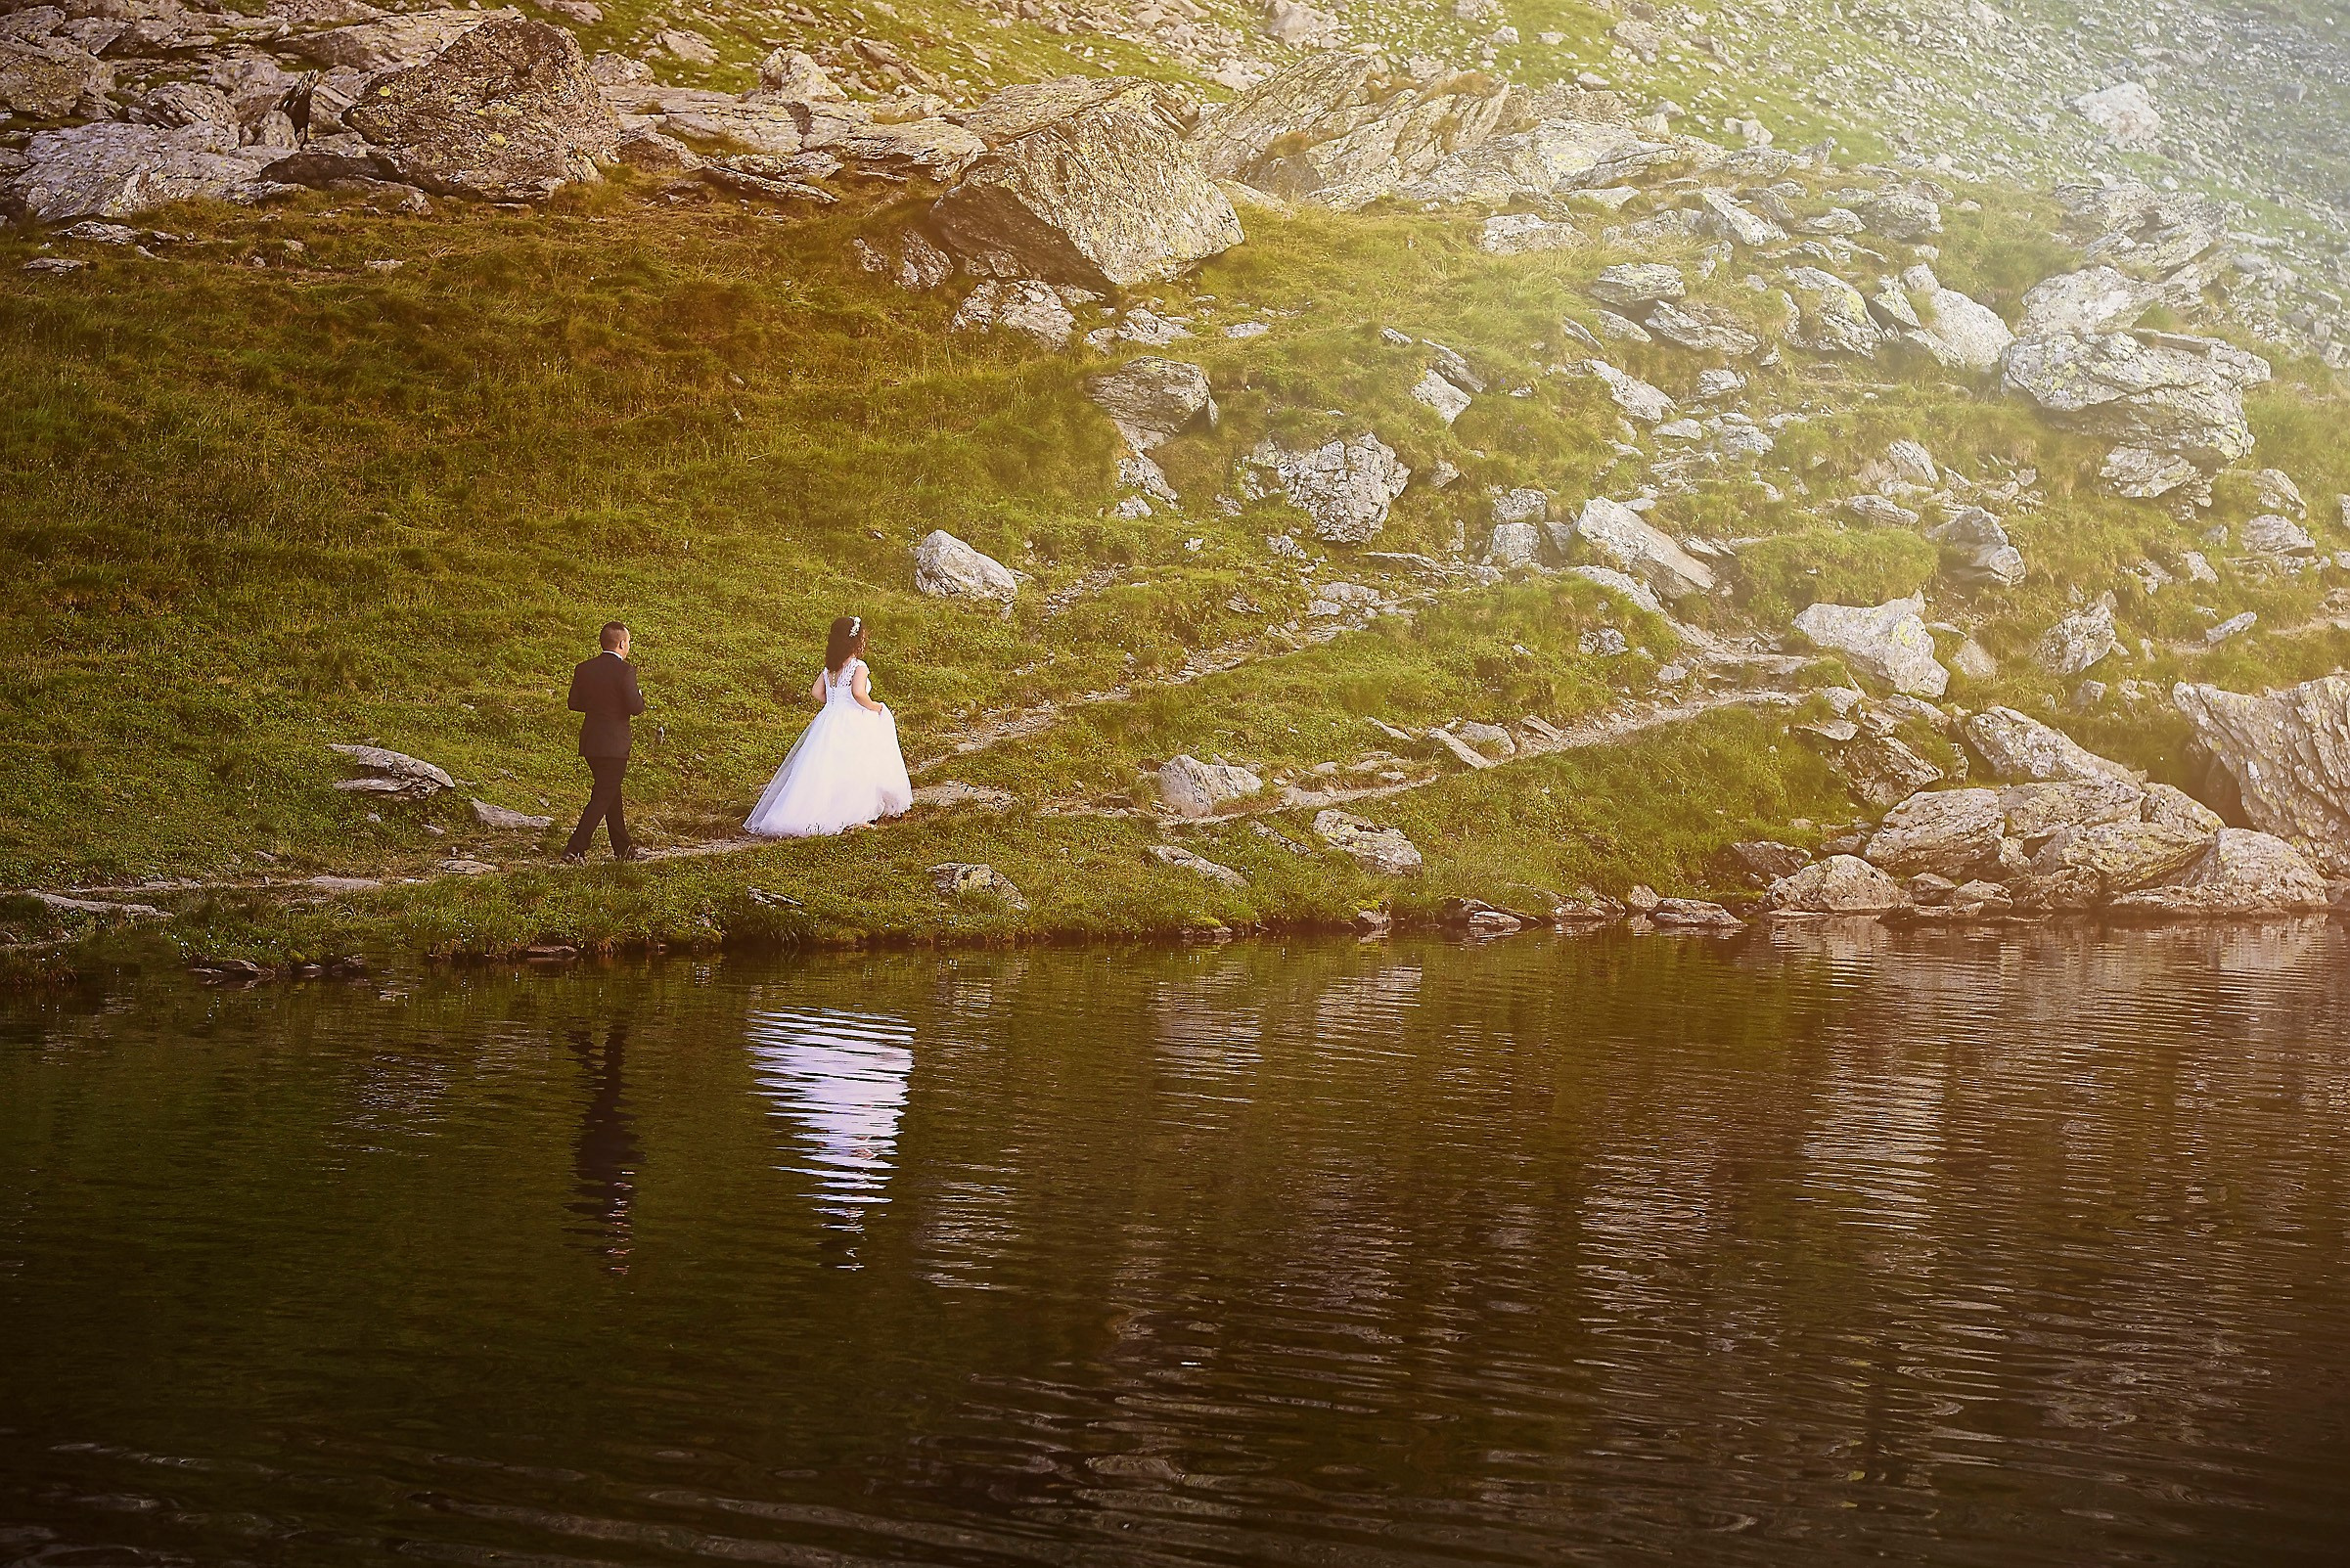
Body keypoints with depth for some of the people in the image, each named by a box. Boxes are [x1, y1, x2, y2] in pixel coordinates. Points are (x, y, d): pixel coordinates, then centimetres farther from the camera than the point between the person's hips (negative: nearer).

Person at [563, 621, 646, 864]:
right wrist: (640, 696, 4)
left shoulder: (584, 669, 4)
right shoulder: (624, 671, -15)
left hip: (590, 743, 7)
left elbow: (574, 703, 9)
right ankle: (574, 850, -10)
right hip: (614, 744, -7)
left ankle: (623, 849, 28)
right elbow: (635, 707, -18)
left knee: (611, 793, 19)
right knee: (602, 798, -3)